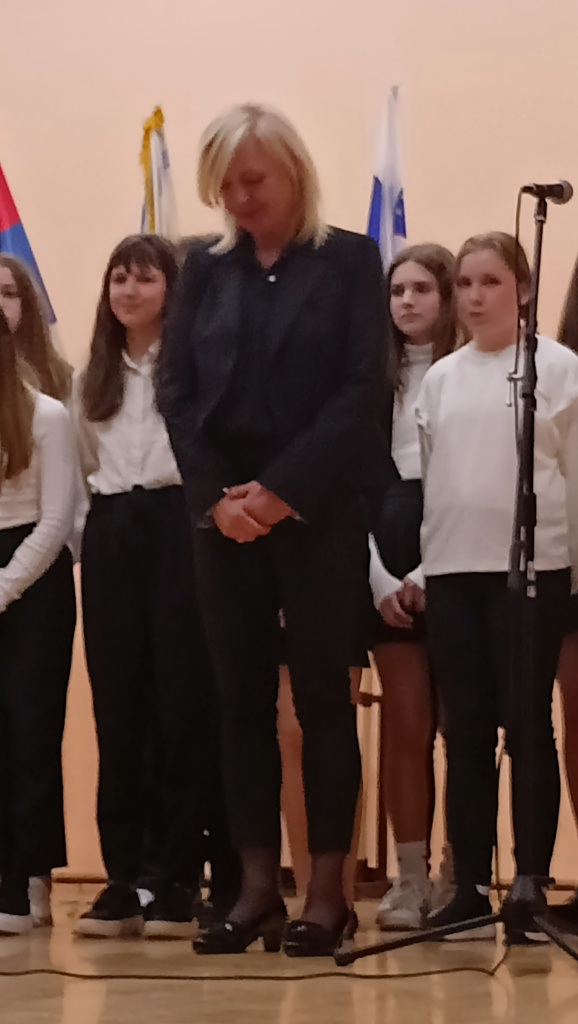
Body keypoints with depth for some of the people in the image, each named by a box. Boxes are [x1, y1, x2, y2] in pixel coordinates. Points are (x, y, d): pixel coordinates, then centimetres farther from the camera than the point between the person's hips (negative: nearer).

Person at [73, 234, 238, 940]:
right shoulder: (91, 379, 17)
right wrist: (90, 541, 11)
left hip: (177, 530, -5)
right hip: (110, 537, 5)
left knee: (181, 704, -4)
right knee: (117, 709, 4)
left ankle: (178, 882, 1)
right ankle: (121, 880, 8)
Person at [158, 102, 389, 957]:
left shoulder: (350, 260, 2)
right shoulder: (206, 270, 11)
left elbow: (361, 389, -6)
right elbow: (176, 390, 5)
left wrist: (284, 489, -14)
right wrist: (215, 495, -9)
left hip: (319, 512, -3)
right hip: (225, 515, 3)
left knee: (322, 697, -1)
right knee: (243, 699, 4)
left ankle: (327, 889, 3)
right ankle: (258, 886, 9)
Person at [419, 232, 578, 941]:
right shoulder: (440, 378, 12)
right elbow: (427, 476, 12)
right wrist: (417, 565, 5)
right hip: (452, 569, 4)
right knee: (465, 731, 4)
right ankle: (469, 889, 8)